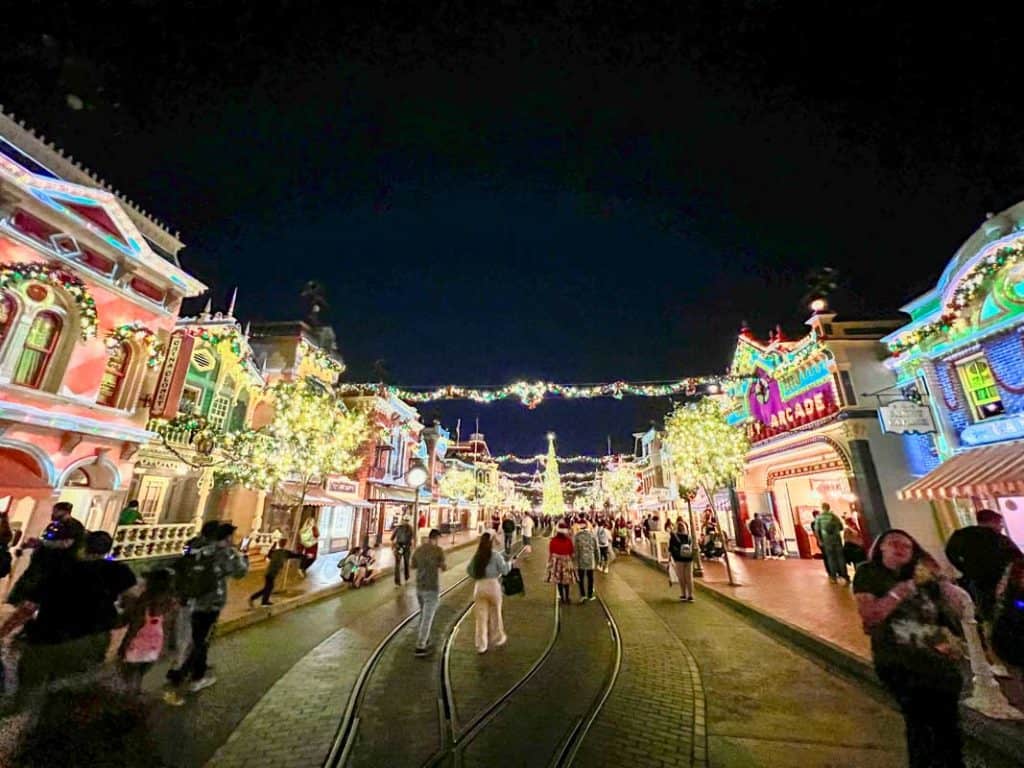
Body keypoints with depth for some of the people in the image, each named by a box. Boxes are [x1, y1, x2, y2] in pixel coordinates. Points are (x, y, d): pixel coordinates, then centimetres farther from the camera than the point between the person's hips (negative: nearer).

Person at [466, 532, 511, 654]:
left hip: (479, 586, 3)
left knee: (481, 616, 11)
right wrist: (510, 563, 12)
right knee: (495, 614, 17)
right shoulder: (496, 554, -11)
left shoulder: (476, 555, 1)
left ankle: (481, 646, 16)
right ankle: (497, 639, 34)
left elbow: (469, 570, 5)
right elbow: (504, 570, -7)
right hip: (493, 585, -3)